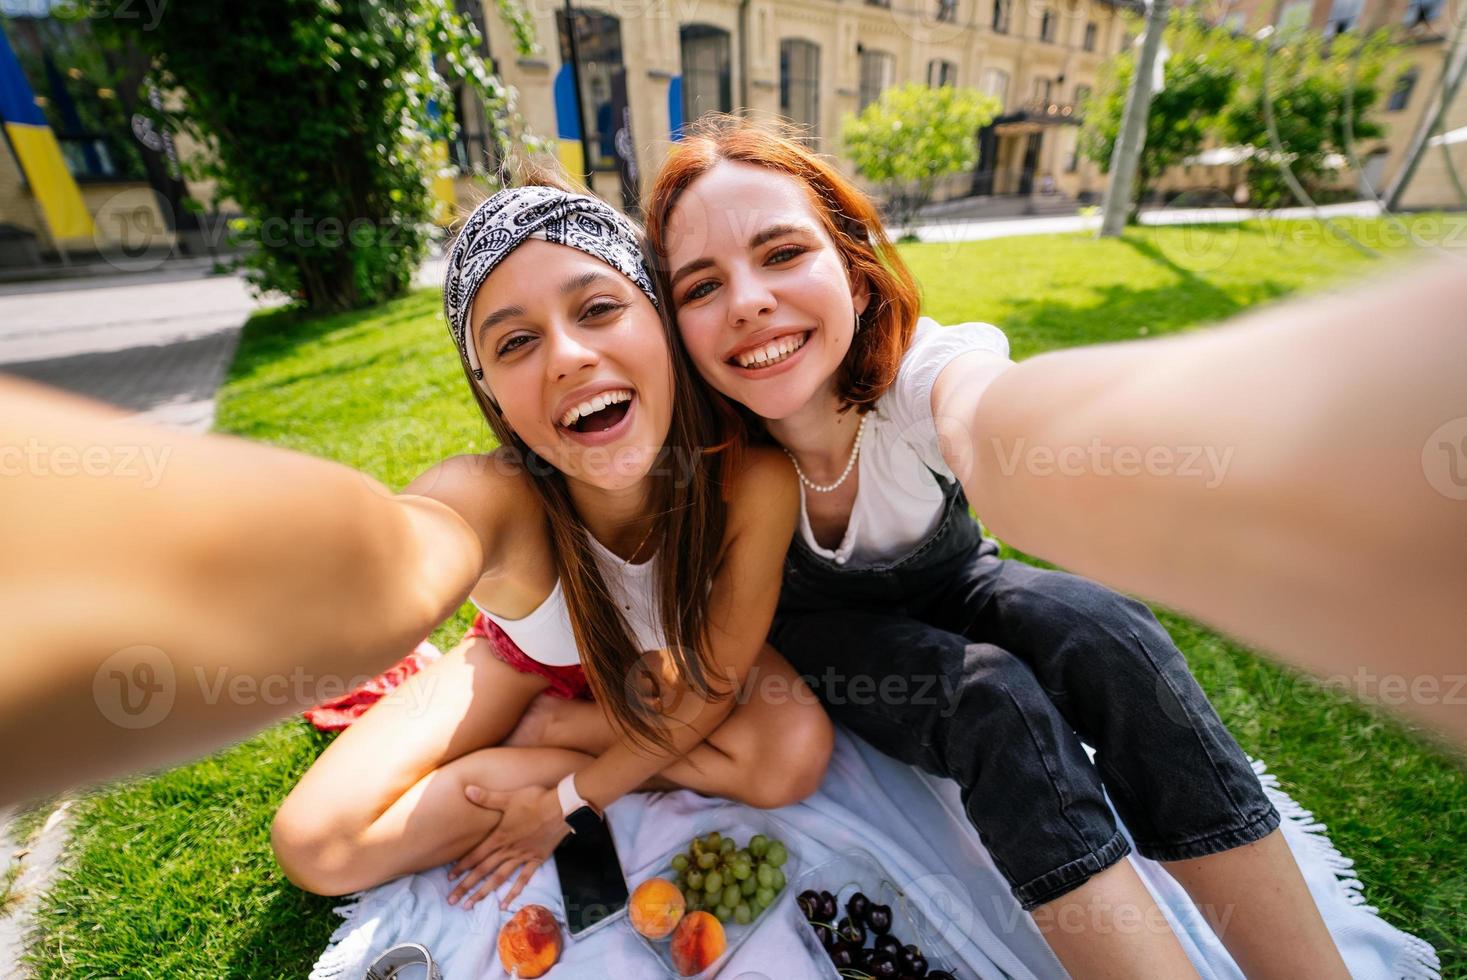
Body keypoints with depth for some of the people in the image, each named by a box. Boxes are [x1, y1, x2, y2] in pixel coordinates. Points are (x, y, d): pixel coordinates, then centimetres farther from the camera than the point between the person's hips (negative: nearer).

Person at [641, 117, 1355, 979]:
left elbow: (987, 418, -57)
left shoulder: (920, 366, -31)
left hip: (946, 584, 1)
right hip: (817, 625, 0)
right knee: (995, 704, -32)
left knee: (1107, 636, -30)